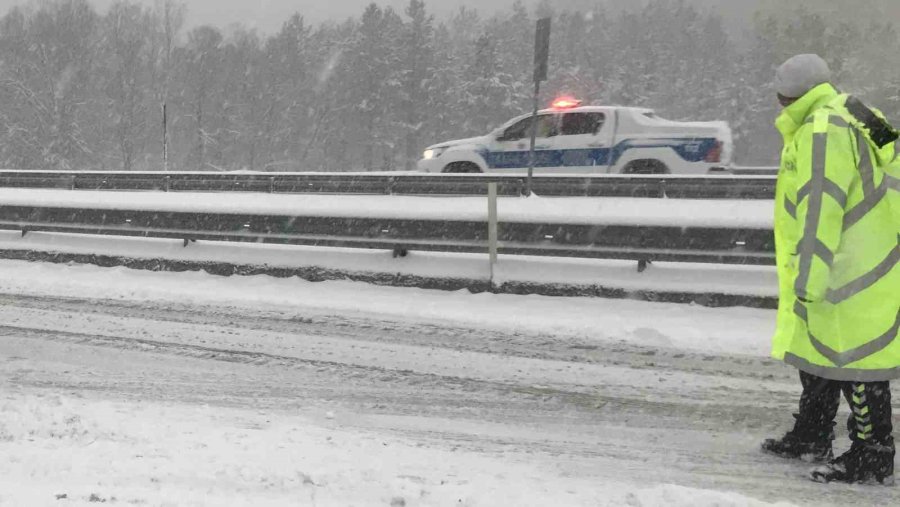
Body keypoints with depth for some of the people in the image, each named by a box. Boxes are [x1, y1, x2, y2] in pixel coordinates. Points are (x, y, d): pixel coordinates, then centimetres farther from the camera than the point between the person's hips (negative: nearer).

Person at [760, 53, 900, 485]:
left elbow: (821, 211, -24)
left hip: (853, 273, -11)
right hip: (852, 267, 11)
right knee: (818, 354, 20)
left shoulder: (823, 132, -18)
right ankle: (811, 438, 32)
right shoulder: (846, 121, 17)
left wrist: (809, 278, -22)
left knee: (854, 358, -6)